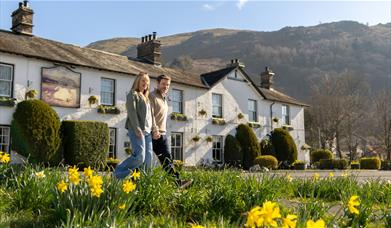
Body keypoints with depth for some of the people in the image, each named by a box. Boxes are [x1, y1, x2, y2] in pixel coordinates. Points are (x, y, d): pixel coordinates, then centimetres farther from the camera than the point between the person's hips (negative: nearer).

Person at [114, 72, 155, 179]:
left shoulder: (146, 97, 25)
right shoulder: (133, 94, 0)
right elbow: (132, 112, -11)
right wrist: (137, 129, -20)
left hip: (147, 131, 8)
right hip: (137, 130, -8)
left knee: (148, 158, 1)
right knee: (139, 157, -16)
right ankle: (117, 174, -3)